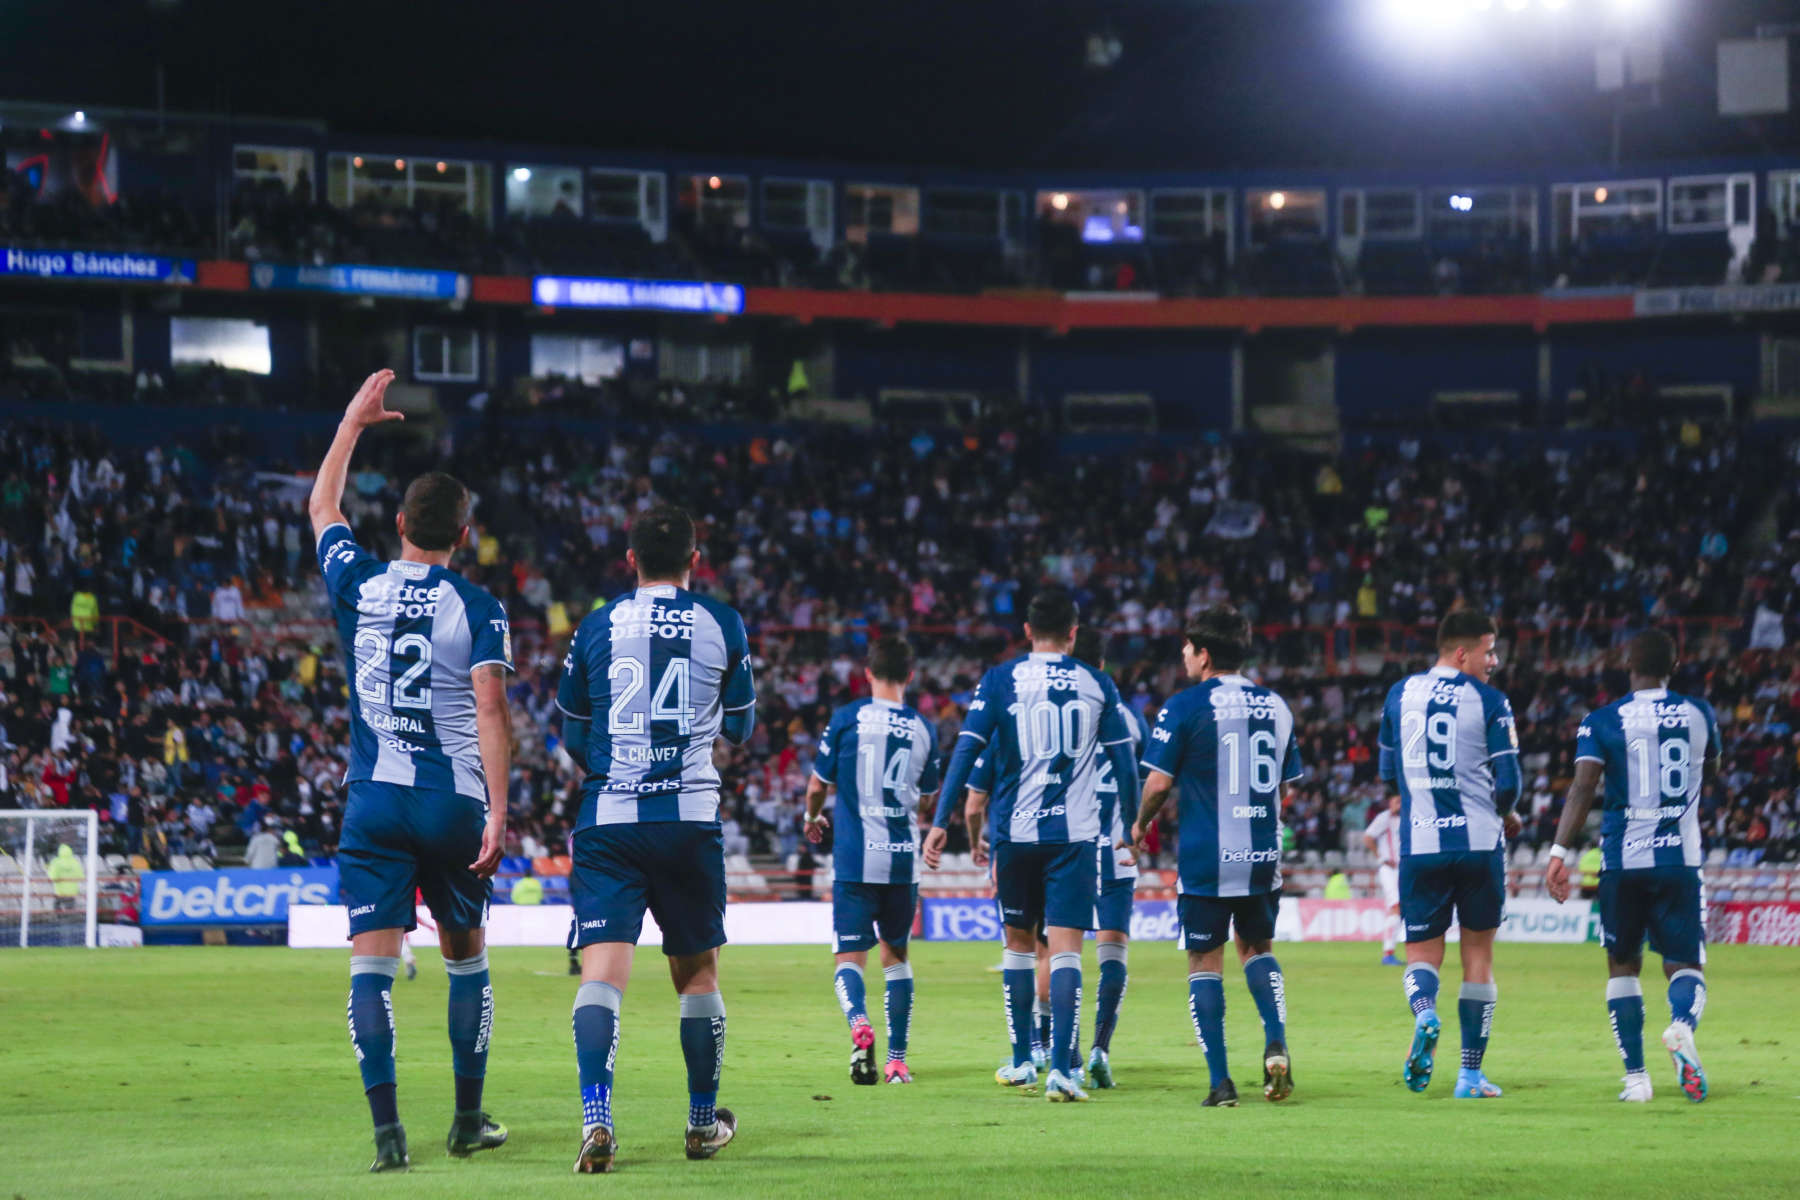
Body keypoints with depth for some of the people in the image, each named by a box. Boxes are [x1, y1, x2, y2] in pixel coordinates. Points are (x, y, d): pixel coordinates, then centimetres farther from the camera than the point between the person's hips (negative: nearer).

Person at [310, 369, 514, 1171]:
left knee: (371, 966, -4)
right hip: (455, 799, -1)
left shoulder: (358, 586, 4)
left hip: (375, 803, 1)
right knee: (467, 960, 16)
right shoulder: (477, 610, -4)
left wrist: (354, 421, 31)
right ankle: (468, 1121, 22)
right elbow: (491, 711, -13)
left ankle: (387, 1128, -18)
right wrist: (498, 813, -13)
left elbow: (321, 509, 23)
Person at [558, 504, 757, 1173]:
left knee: (601, 970, -8)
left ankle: (596, 1118, -26)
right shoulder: (723, 627, 4)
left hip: (609, 818, -1)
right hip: (691, 818, 1)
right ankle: (704, 1123, 24)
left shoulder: (596, 628, 4)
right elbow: (741, 728, 17)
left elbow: (572, 737, 14)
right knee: (697, 972, 15)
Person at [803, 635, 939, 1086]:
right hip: (903, 860, 2)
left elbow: (818, 784, 3)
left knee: (849, 958, -1)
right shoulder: (922, 728, 4)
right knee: (895, 957, 16)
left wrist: (812, 817, 25)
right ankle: (896, 1060, 16)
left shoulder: (847, 718, -4)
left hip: (855, 858, -2)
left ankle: (859, 1023, -31)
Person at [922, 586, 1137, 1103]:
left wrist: (940, 822, -3)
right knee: (1065, 948, -4)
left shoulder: (1000, 681, 0)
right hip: (1075, 833, 0)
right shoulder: (1097, 685, 4)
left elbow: (966, 752, -5)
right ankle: (1060, 1068, -17)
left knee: (1019, 942, 17)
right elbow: (1125, 765, 8)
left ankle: (1021, 1061, 23)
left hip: (1015, 831, 0)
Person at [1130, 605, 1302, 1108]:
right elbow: (1286, 788, 14)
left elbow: (1159, 783, -9)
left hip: (1206, 858, -4)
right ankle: (1276, 1044, -1)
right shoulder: (1276, 707, 7)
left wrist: (1141, 823, 10)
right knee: (1256, 948, 22)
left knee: (1205, 961, 4)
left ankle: (1221, 1081, -2)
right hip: (1263, 858, 4)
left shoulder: (1185, 706, -8)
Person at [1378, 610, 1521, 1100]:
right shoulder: (1488, 701, -4)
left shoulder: (1399, 695, 8)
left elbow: (1388, 772, 17)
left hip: (1420, 844, 2)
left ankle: (1425, 1013, -25)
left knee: (1422, 952, 9)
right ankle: (1471, 1074, 10)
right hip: (1479, 840, -2)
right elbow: (1508, 782, -6)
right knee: (1478, 953, 10)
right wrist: (1505, 814, 16)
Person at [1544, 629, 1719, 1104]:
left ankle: (1636, 1076, 6)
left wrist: (1560, 852, -17)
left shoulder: (1603, 722, -3)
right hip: (1680, 859, 1)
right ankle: (1682, 1027, -30)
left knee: (1623, 966, 14)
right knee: (1685, 964, 4)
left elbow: (1583, 787, -15)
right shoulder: (1699, 714, 6)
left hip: (1622, 860, -1)